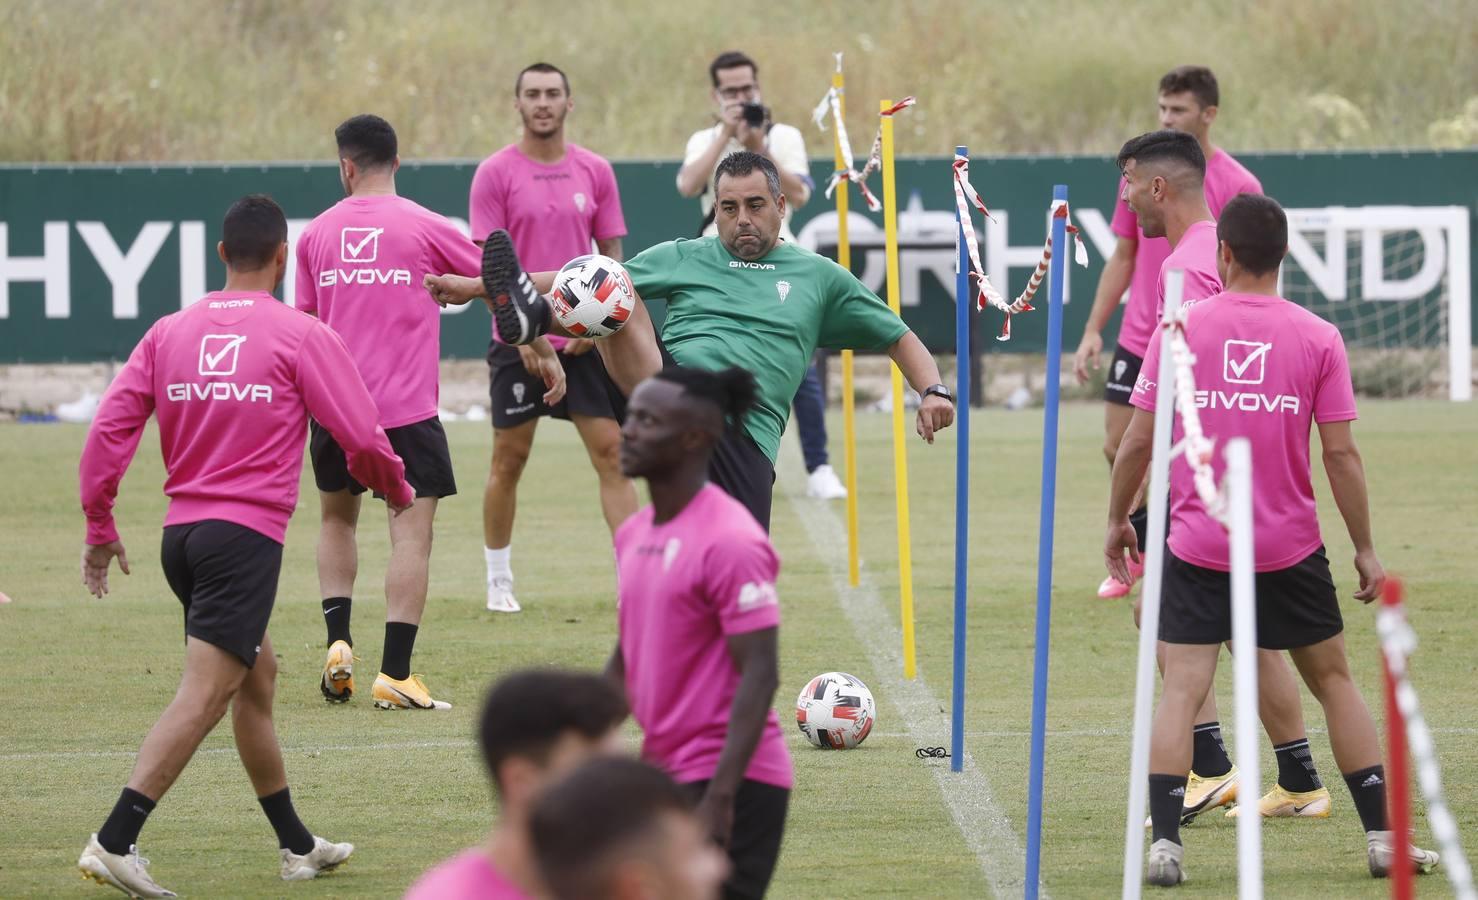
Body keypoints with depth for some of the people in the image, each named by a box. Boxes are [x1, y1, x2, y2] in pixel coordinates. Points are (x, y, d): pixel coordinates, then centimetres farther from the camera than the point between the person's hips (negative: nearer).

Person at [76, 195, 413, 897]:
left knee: (257, 673, 21)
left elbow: (108, 430, 4)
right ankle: (114, 843, -24)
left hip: (181, 533, 7)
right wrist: (397, 492, 19)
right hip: (248, 532, -7)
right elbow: (361, 437, -2)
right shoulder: (301, 336, -3)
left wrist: (99, 527, 13)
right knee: (203, 695, -12)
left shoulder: (169, 333, 10)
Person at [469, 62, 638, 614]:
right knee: (509, 459, 5)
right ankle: (499, 582, 18)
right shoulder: (495, 174, -3)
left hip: (585, 339, 2)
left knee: (612, 453, -3)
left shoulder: (595, 171, 5)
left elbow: (610, 254, 10)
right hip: (519, 341, -2)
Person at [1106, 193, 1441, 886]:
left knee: (1182, 688, -1)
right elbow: (1341, 453, -3)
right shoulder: (1318, 339, -3)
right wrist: (1365, 549, 5)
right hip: (1291, 546, 1)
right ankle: (1381, 836, 16)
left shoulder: (1179, 329, -4)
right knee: (1334, 680, 14)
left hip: (1196, 545, -1)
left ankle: (1164, 844, -13)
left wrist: (1118, 520, 13)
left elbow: (1138, 441, -2)